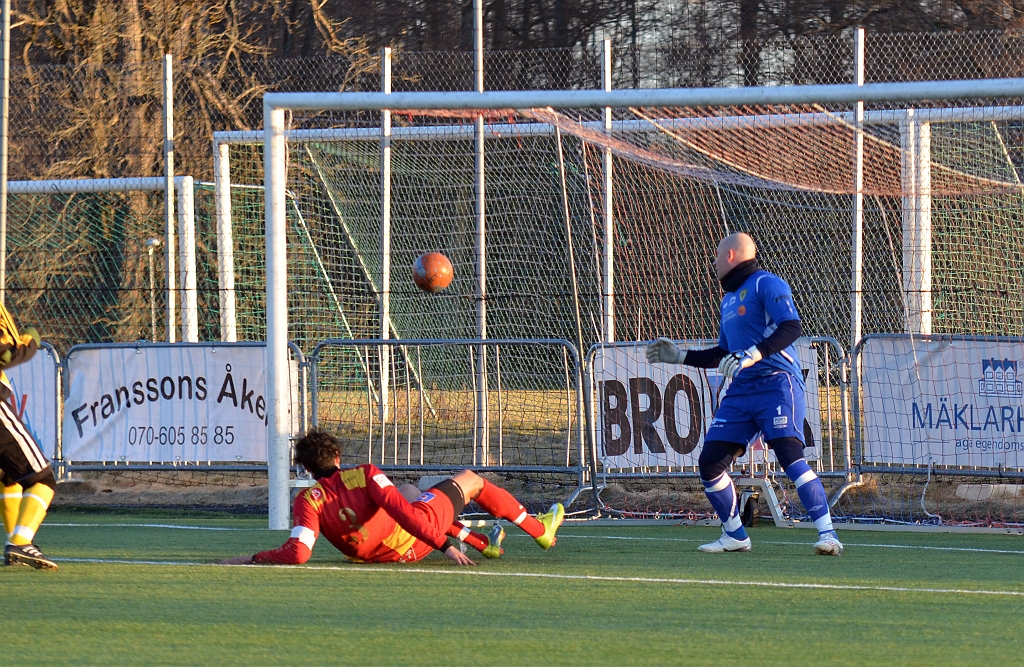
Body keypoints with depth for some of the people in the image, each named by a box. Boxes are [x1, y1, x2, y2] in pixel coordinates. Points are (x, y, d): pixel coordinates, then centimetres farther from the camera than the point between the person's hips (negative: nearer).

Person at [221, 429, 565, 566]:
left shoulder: (307, 501, -16)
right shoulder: (365, 474, -23)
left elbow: (297, 553, -29)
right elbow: (404, 513, -28)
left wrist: (252, 558, -20)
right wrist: (445, 544, -26)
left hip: (384, 552, 5)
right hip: (416, 541, -5)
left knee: (408, 490, 37)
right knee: (470, 480, 20)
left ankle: (484, 543, 49)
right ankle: (540, 530, 40)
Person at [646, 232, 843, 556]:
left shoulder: (766, 284, -4)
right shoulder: (728, 300, 24)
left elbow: (791, 327, -18)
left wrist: (752, 356, -28)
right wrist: (681, 357, 34)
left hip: (777, 383, -9)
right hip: (740, 391, 9)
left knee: (789, 455, -23)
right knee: (709, 462, 2)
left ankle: (828, 534, -25)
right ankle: (735, 536, 16)